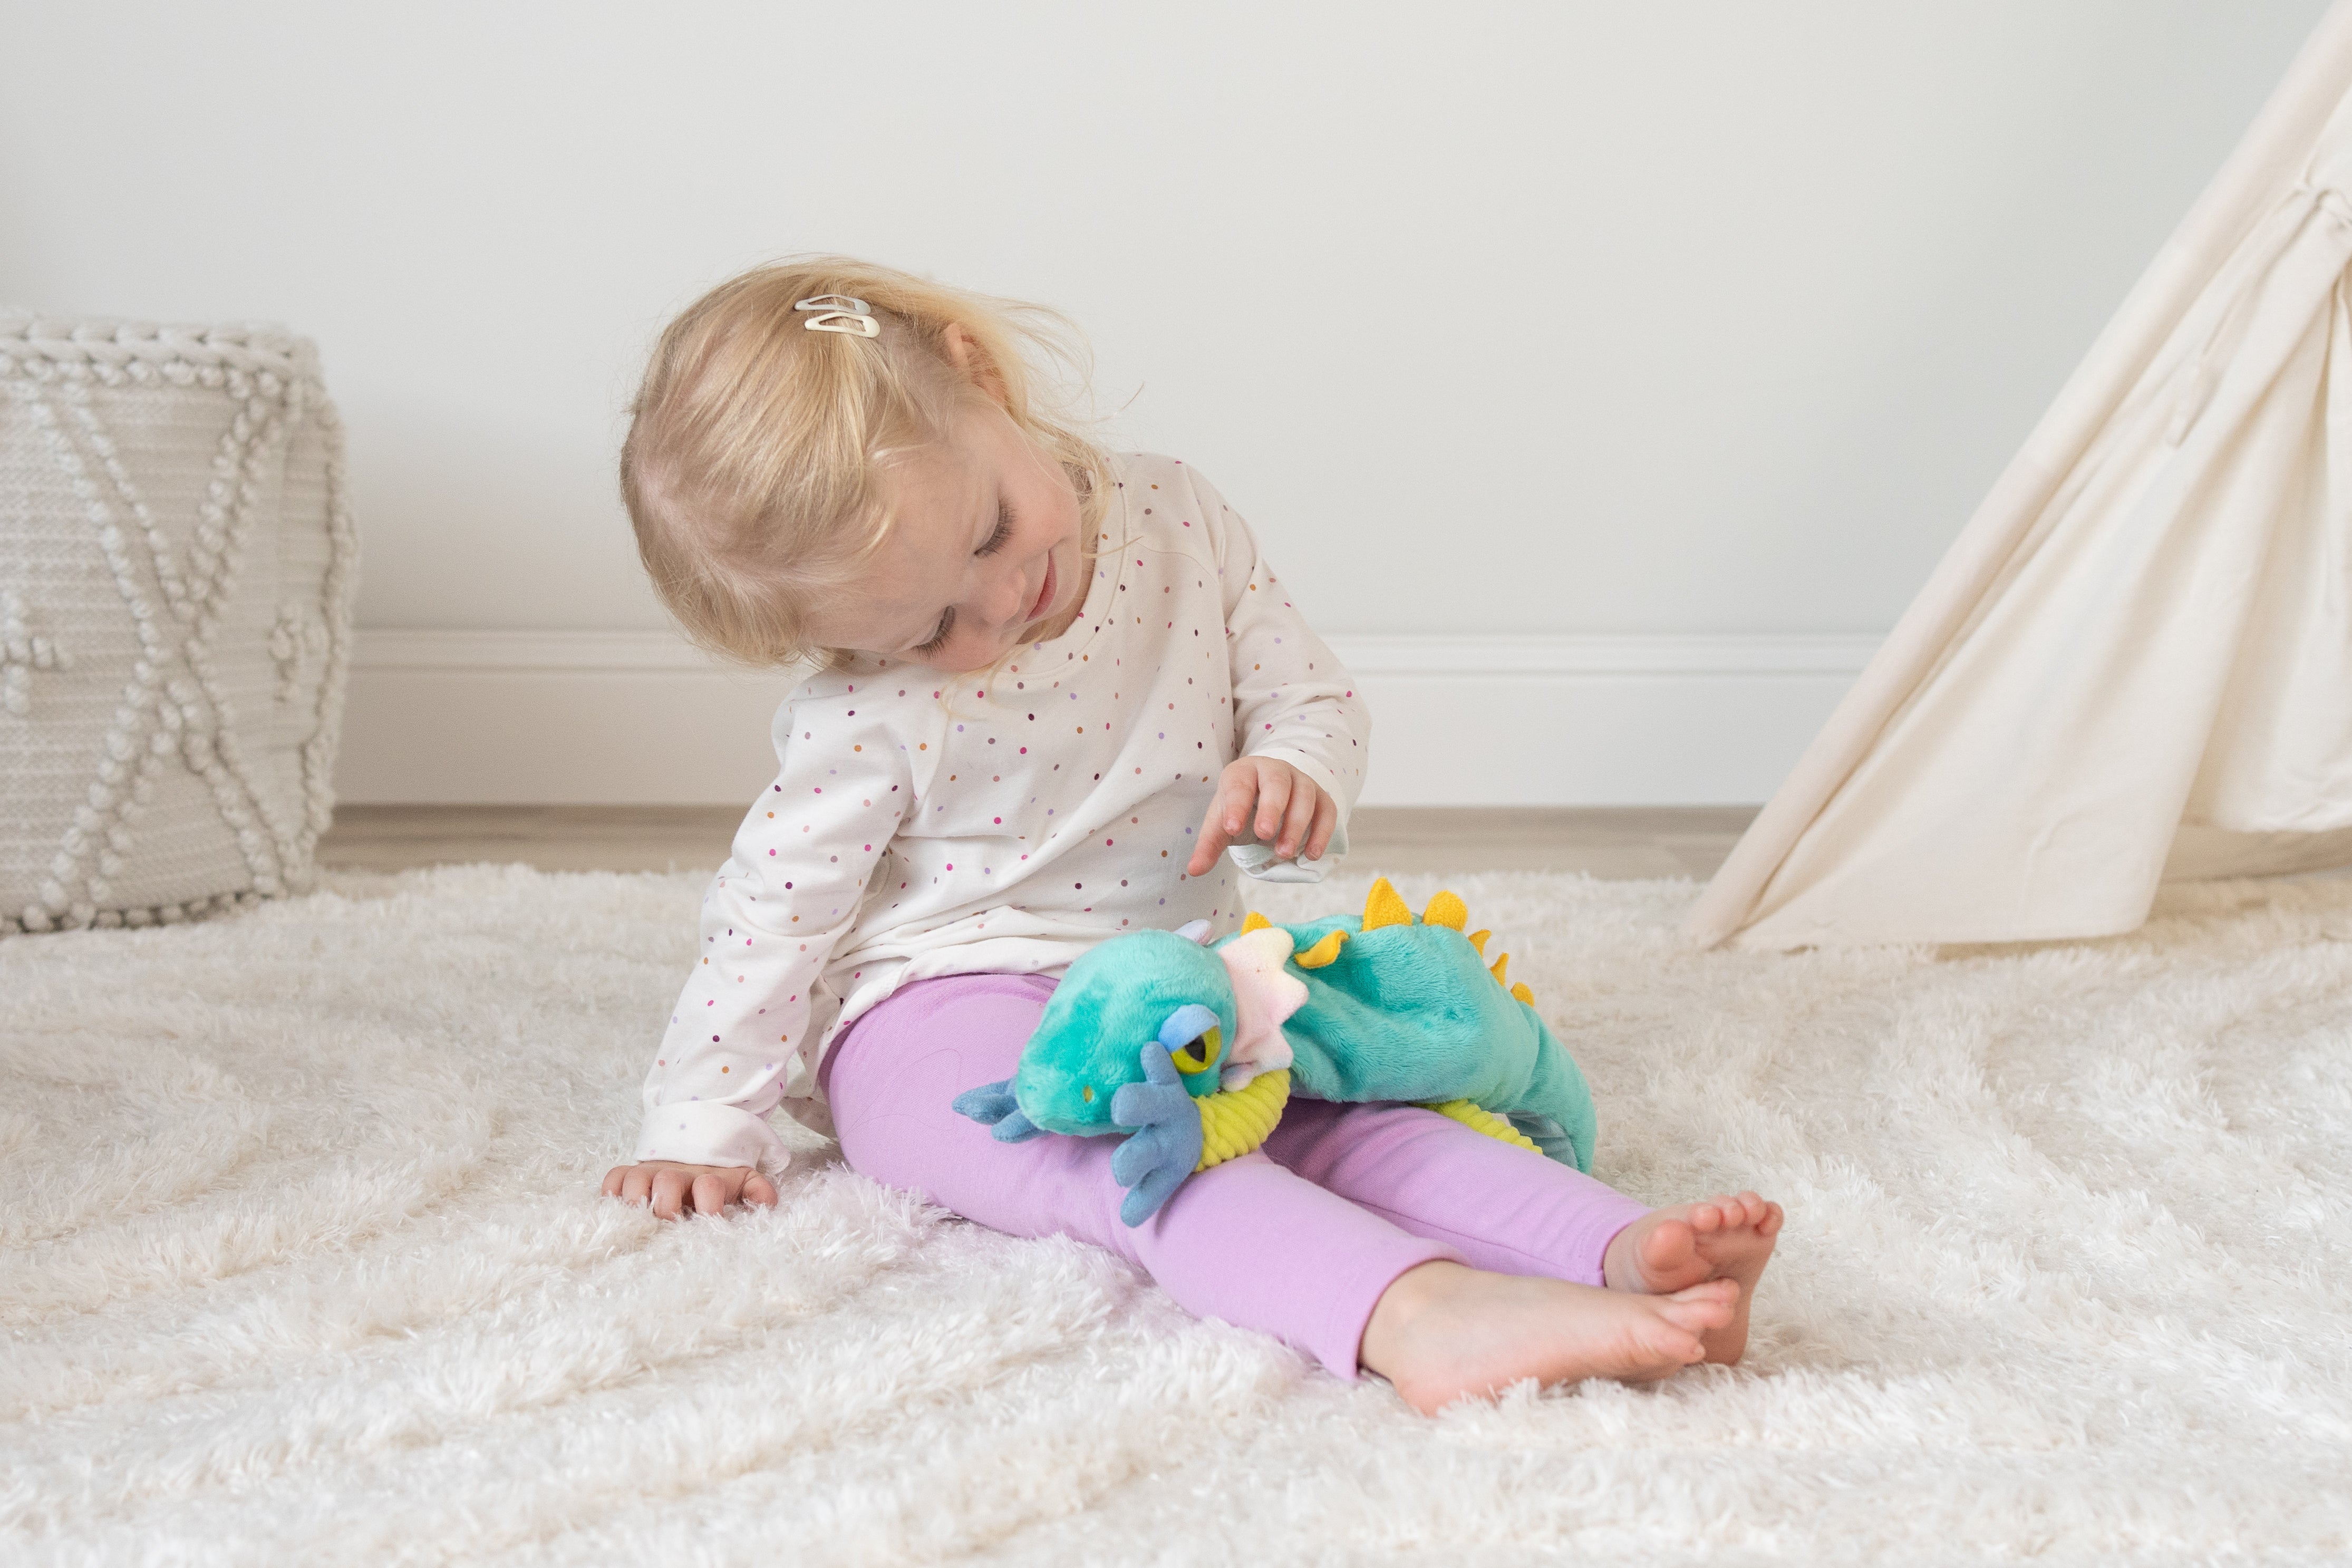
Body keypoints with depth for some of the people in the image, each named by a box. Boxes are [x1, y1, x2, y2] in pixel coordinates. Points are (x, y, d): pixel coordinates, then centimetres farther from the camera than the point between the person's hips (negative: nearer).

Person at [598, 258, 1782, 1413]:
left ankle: (1623, 1251, -43)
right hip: (943, 1017, -5)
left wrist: (1297, 776, -17)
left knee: (1342, 1119, -23)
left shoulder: (1174, 522, -2)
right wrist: (702, 1133, -4)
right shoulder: (867, 720, -13)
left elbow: (1313, 698, 7)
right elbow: (773, 916, -4)